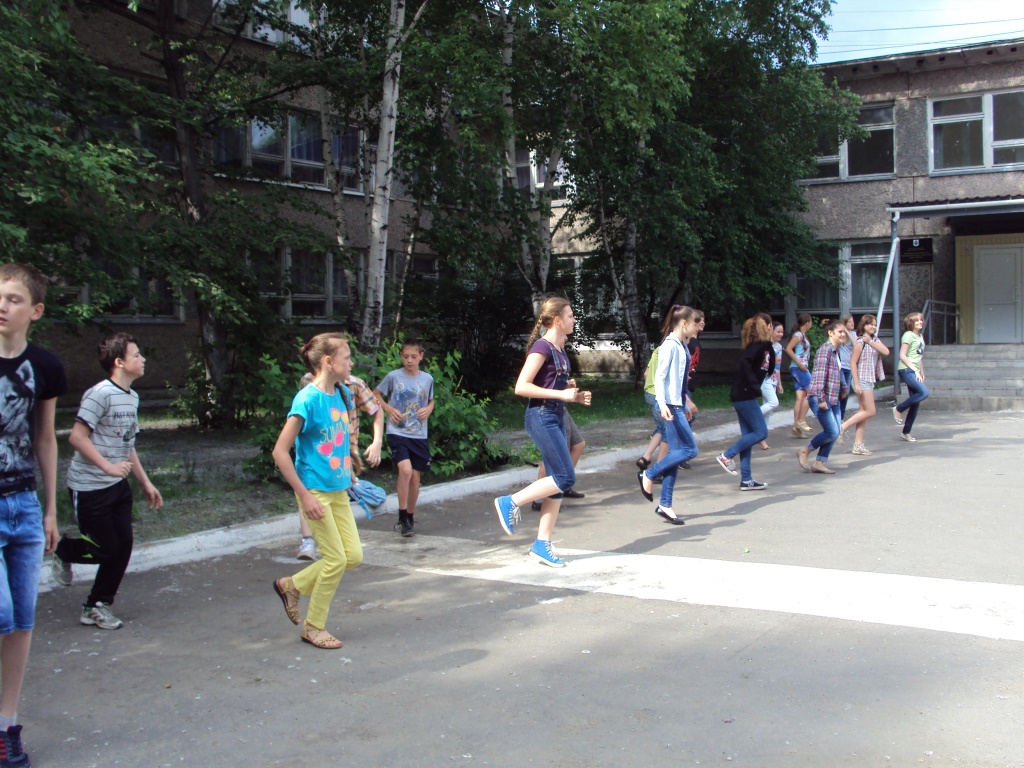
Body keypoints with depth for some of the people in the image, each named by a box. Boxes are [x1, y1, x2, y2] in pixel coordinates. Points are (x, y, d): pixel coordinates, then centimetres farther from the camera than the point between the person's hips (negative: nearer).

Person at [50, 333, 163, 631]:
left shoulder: (132, 397, 10)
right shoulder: (100, 393, -17)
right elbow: (77, 437, -20)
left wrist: (146, 484, 17)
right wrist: (109, 467, -24)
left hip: (118, 485, 8)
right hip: (89, 487, -8)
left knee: (123, 545, 6)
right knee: (106, 548, -2)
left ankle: (97, 607, 20)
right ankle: (62, 551, 29)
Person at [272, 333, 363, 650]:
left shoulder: (342, 395, 5)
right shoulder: (308, 399, -18)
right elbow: (280, 451, -19)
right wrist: (304, 495, -19)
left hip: (338, 489, 8)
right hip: (315, 491, -8)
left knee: (354, 556, 8)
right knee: (336, 559, -3)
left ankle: (291, 585, 26)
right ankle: (313, 627, 16)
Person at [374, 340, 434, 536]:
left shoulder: (427, 379, 4)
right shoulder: (393, 376, -4)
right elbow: (375, 394, 9)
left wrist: (428, 410, -2)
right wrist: (389, 409, -7)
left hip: (419, 435, 4)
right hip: (397, 433, -3)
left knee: (415, 476, 8)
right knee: (405, 470, -22)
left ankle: (410, 516, 27)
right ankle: (402, 517, -9)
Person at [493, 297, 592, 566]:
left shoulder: (560, 349, 14)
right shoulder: (542, 347, -13)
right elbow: (521, 387, -21)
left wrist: (576, 396, 8)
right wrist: (561, 394, -20)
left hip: (556, 417, 9)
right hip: (541, 416, -9)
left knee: (558, 482, 7)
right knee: (565, 478, -11)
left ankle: (542, 544, 12)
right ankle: (510, 502, 1)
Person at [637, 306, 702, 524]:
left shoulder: (682, 346, 13)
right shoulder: (670, 345, -13)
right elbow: (659, 377, -17)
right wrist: (663, 405, -25)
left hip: (678, 405, 9)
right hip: (670, 405, -9)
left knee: (677, 453, 8)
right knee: (690, 449, -9)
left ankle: (665, 505, 12)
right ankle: (648, 475, 4)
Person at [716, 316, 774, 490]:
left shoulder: (766, 347, 14)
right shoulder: (759, 346, -13)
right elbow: (744, 360, -29)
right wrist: (754, 385, -26)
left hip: (743, 396, 9)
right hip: (745, 396, -9)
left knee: (748, 435, 10)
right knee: (760, 432, -5)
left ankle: (746, 480, 12)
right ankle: (726, 455, 1)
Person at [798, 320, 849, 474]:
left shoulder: (836, 351, 15)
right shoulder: (825, 349, -13)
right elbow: (820, 374, -21)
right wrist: (821, 398, -26)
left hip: (833, 399, 10)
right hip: (820, 398, -9)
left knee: (834, 432, 5)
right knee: (832, 432, -11)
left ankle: (820, 463, 13)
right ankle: (805, 451, 7)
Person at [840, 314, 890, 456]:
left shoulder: (875, 340, 12)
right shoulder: (860, 342, -11)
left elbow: (886, 351, -6)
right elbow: (853, 362, -15)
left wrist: (871, 342, -15)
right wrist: (857, 383, -19)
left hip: (870, 380, 8)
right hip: (862, 380, -8)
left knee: (864, 412, 7)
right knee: (870, 412, -10)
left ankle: (858, 445, 9)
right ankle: (842, 427, -2)